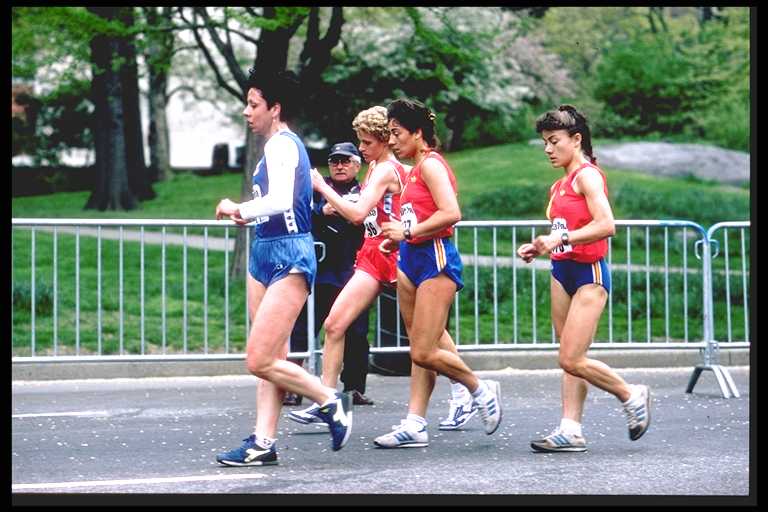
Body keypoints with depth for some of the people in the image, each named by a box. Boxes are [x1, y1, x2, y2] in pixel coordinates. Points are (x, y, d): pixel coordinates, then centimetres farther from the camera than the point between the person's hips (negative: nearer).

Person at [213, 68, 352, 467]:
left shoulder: (282, 145, -14)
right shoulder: (280, 146, 17)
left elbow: (280, 201, -29)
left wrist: (239, 208, -15)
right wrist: (250, 216, 15)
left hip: (288, 257, -10)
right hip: (265, 254, 10)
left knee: (260, 361, -12)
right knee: (271, 359, 8)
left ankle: (330, 401, 3)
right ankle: (263, 442, 8)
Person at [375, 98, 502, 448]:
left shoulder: (431, 165, -11)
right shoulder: (415, 170, 16)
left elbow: (451, 213, -23)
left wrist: (408, 231, -18)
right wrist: (398, 239, 9)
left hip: (435, 260, -10)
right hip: (411, 261, 10)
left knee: (424, 353, -10)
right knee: (420, 350, 7)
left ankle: (481, 390, 10)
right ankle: (414, 425, 7)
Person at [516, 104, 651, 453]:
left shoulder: (587, 175, -11)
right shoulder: (560, 185, 16)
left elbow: (606, 225, -23)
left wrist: (561, 238, -27)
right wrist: (539, 249, 7)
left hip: (588, 273, -9)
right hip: (562, 271, 9)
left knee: (572, 360, -12)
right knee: (569, 360, 5)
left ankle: (632, 396, 7)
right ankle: (570, 430, 6)